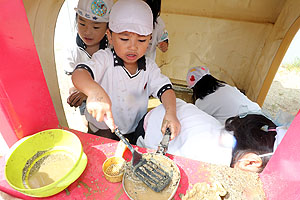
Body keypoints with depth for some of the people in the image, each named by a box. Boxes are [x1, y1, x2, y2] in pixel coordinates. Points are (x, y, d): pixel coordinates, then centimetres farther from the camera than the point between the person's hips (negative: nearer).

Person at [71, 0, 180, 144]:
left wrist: (170, 112, -35)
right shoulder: (104, 59, -14)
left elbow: (164, 88, -13)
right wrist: (95, 91, -54)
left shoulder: (149, 67, -2)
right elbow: (79, 74, -30)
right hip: (102, 131, -3)